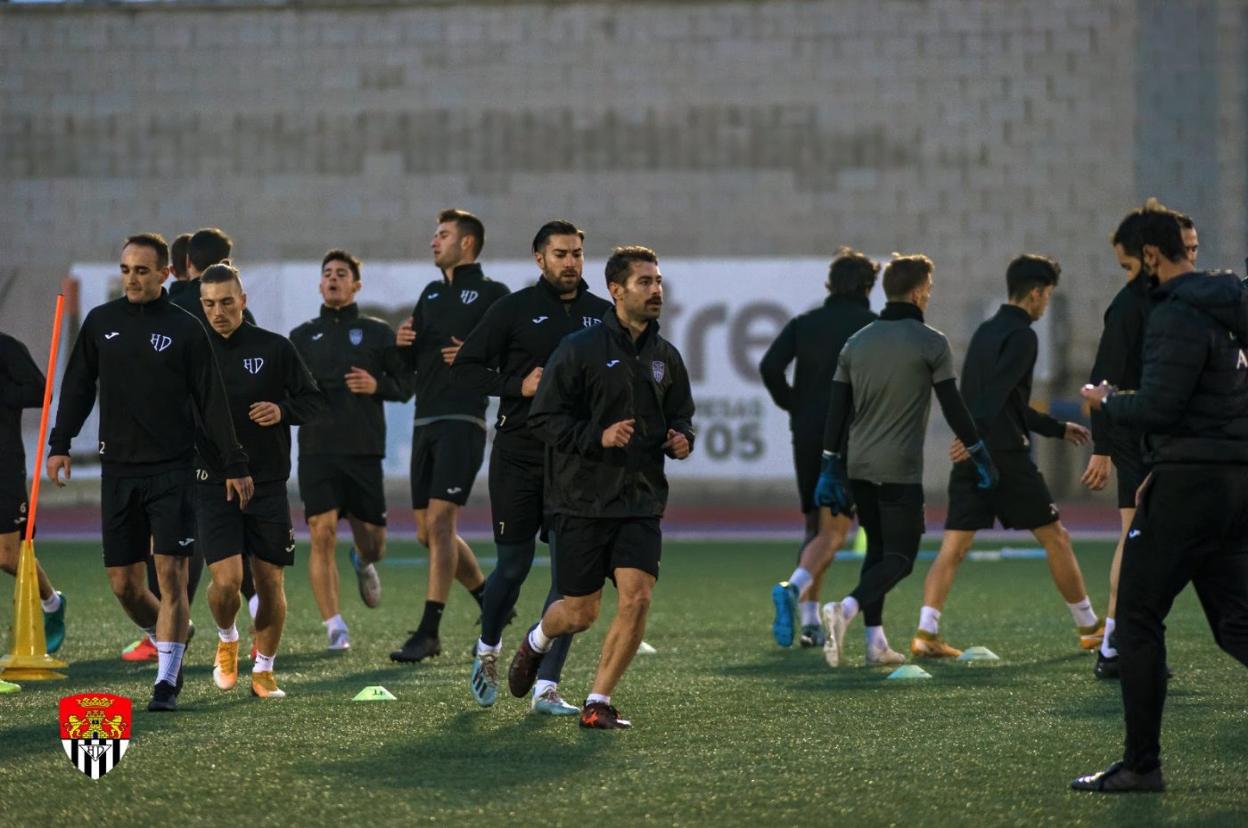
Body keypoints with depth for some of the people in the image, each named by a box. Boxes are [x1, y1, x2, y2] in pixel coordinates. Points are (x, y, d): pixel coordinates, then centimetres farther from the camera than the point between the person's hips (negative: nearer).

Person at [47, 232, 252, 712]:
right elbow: (78, 386, 14)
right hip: (118, 470, 3)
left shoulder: (185, 329, -1)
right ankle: (168, 642, 30)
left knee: (171, 573, -10)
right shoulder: (100, 322, 8)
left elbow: (211, 401, 0)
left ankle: (167, 681, -7)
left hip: (171, 471, -3)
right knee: (124, 583, 4)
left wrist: (234, 464, -1)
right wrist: (60, 444, 5)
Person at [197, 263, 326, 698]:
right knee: (226, 579, -13)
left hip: (268, 483, 1)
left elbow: (315, 401, 4)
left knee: (270, 582, 4)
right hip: (214, 482, -1)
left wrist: (283, 411, -15)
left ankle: (264, 669, 22)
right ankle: (227, 641, 19)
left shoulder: (275, 348, -1)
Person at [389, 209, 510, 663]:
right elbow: (412, 363, 23)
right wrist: (403, 344, 1)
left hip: (462, 421, -8)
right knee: (428, 532, 9)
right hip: (425, 421, 8)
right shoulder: (431, 294, 19)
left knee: (440, 521, -15)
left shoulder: (492, 294, -1)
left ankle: (429, 631, -17)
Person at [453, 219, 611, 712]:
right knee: (513, 566, 3)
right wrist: (516, 385, -14)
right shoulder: (515, 310, 0)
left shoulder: (604, 316, 9)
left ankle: (547, 687, 0)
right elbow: (464, 368, -1)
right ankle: (488, 650, 33)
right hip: (519, 455, -2)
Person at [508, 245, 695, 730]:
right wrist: (597, 436, -21)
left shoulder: (666, 357, 9)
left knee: (637, 597, -14)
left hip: (641, 501, 4)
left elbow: (681, 414, 24)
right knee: (580, 613, 3)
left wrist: (681, 440, 1)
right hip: (582, 501, -4)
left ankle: (598, 703, -1)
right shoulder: (580, 350, -7)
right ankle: (537, 642, 39)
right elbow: (543, 418, -8)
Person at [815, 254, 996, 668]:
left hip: (858, 467, 6)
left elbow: (837, 410, 8)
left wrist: (830, 466, 11)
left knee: (877, 549, 17)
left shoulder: (856, 342, 9)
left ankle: (875, 641, 12)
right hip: (900, 471, -6)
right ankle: (845, 609, -26)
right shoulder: (931, 343, -6)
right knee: (899, 558, -2)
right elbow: (953, 407, -6)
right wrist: (979, 454, 5)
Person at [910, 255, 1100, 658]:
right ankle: (1090, 629, 14)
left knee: (953, 546, 2)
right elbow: (998, 391, -24)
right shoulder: (1021, 337, -9)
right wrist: (975, 436, -33)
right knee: (1056, 537, 6)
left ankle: (926, 633, -10)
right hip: (1007, 457, -8)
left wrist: (1058, 429, 34)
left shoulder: (985, 332, 19)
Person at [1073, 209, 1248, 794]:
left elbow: (1156, 409, -21)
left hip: (1190, 481, -9)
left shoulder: (1178, 317, -15)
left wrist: (1106, 401, -1)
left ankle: (1141, 763, 1)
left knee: (1137, 616, 0)